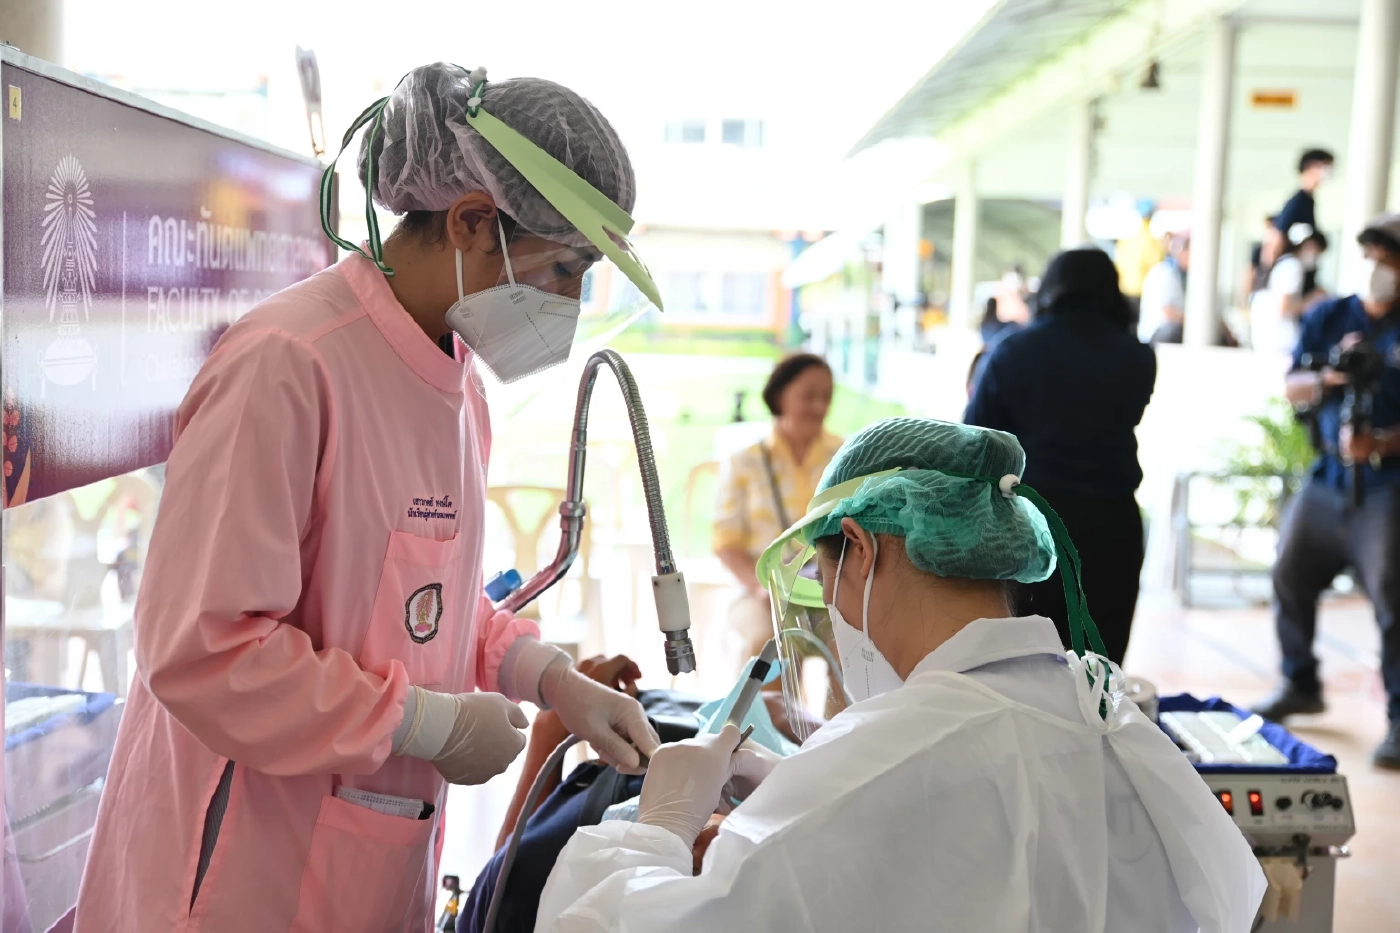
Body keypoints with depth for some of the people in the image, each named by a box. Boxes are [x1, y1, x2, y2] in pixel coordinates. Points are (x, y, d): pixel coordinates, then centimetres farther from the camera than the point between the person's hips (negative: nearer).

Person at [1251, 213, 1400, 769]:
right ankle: (1301, 685, 29)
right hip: (1326, 477, 5)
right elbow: (1292, 389, 4)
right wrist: (1328, 377, -16)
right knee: (1289, 576, 9)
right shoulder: (1327, 318, 7)